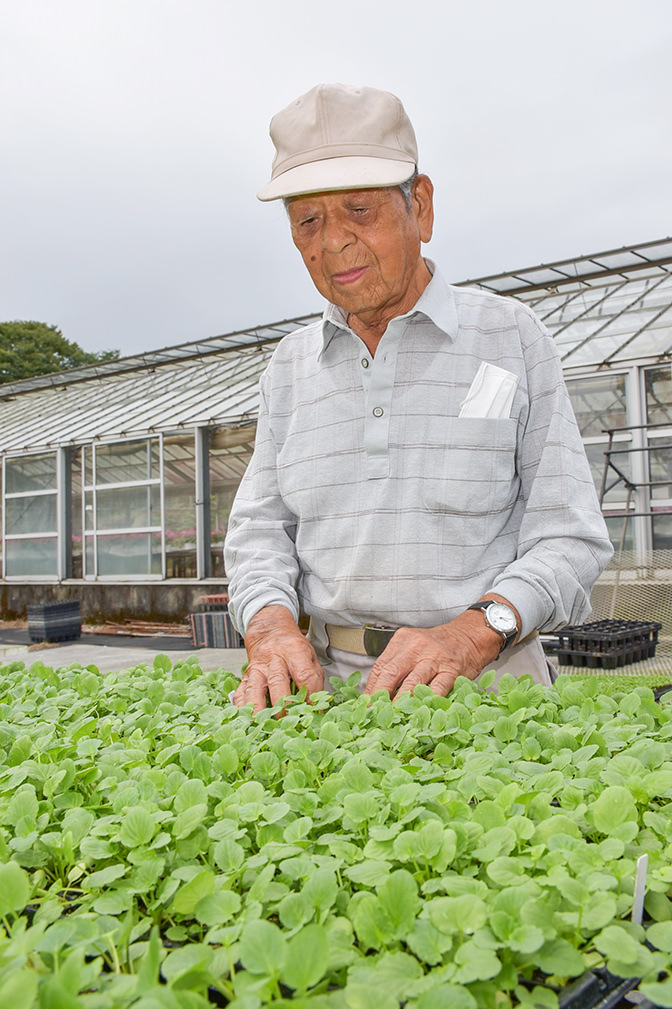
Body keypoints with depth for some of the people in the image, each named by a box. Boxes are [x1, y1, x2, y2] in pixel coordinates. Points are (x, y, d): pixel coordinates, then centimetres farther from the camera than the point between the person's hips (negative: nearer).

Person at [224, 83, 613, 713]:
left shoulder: (509, 335, 4)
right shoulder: (291, 366, 13)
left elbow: (569, 536, -1)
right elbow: (260, 531, 11)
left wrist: (472, 633, -18)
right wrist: (273, 628, -10)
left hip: (486, 684, -2)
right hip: (331, 682, 3)